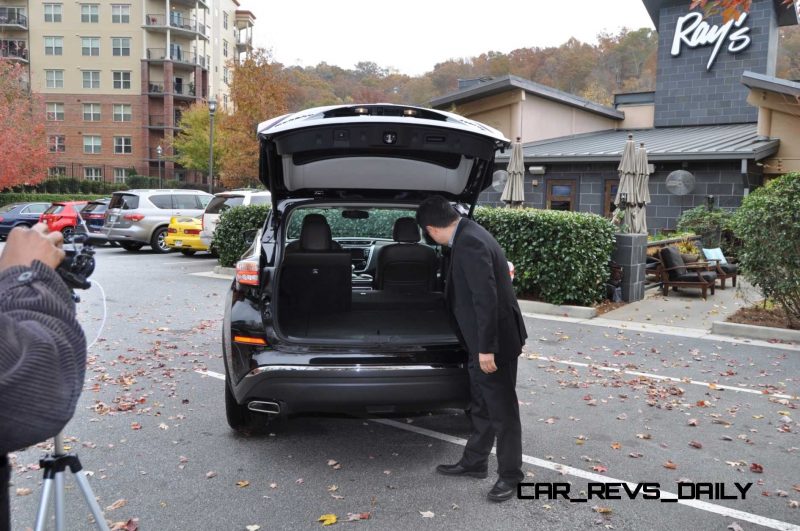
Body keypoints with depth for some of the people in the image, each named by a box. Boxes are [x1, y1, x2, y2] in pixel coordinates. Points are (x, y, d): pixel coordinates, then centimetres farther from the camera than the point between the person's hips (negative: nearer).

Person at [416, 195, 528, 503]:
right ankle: (474, 462, 35)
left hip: (495, 342, -10)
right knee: (481, 407, 20)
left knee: (502, 409, 5)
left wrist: (486, 347, -23)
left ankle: (510, 475, 20)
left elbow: (487, 298, -27)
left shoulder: (469, 243, -23)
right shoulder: (467, 236, 9)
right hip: (483, 341, 10)